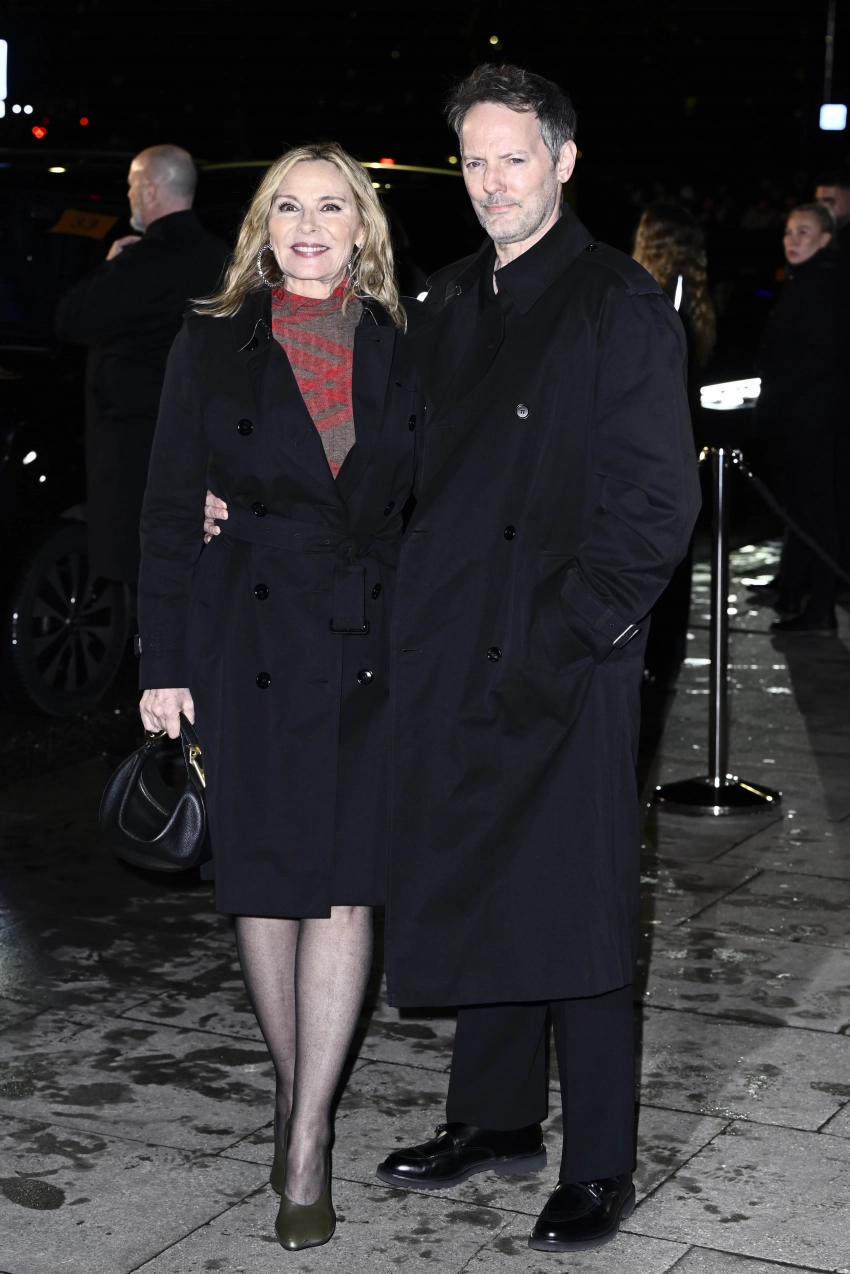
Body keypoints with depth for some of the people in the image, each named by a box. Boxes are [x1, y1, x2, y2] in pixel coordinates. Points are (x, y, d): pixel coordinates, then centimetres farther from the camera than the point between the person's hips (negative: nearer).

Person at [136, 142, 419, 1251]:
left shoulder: (397, 351, 7)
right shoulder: (214, 344, 3)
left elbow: (420, 505, 10)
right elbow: (170, 508, 2)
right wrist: (164, 663, -3)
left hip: (369, 642, 1)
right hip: (251, 639, 0)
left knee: (345, 886, -3)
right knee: (267, 881, 6)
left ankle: (308, 1146, 3)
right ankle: (296, 1096, 25)